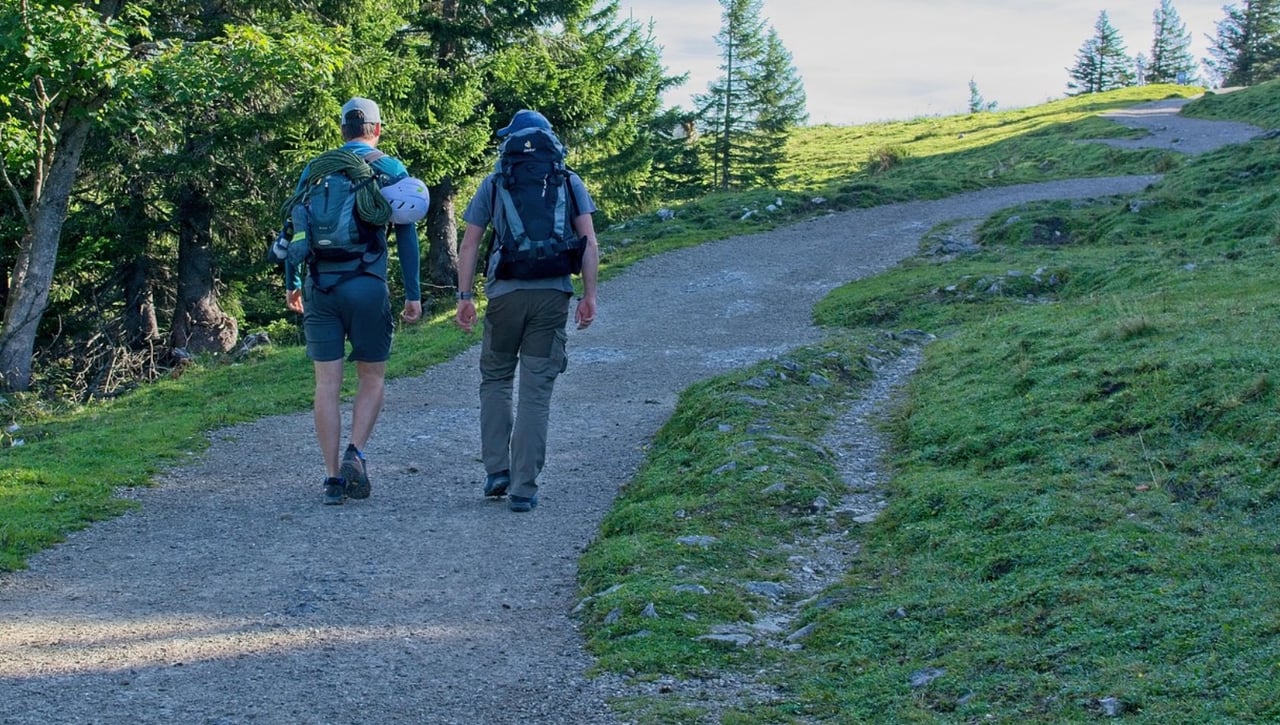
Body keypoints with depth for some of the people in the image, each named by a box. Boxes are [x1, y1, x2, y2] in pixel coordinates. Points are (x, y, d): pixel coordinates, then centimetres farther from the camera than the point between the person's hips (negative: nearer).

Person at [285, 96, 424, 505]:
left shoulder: (315, 169, 11)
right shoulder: (391, 171, 4)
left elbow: (294, 227, 10)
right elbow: (406, 237, 2)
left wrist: (292, 283, 19)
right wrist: (413, 295, 4)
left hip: (319, 285, 2)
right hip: (368, 286, -2)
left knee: (327, 384, 4)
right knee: (372, 378, 12)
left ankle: (333, 478, 2)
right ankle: (356, 455, -7)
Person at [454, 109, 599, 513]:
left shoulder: (494, 183, 10)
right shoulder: (569, 182, 11)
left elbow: (469, 244, 6)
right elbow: (589, 243, 2)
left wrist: (465, 296, 9)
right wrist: (589, 295, 3)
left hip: (505, 291, 0)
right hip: (553, 294, 0)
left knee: (495, 379, 19)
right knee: (536, 391, 2)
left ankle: (496, 470, 10)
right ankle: (523, 489, 1)